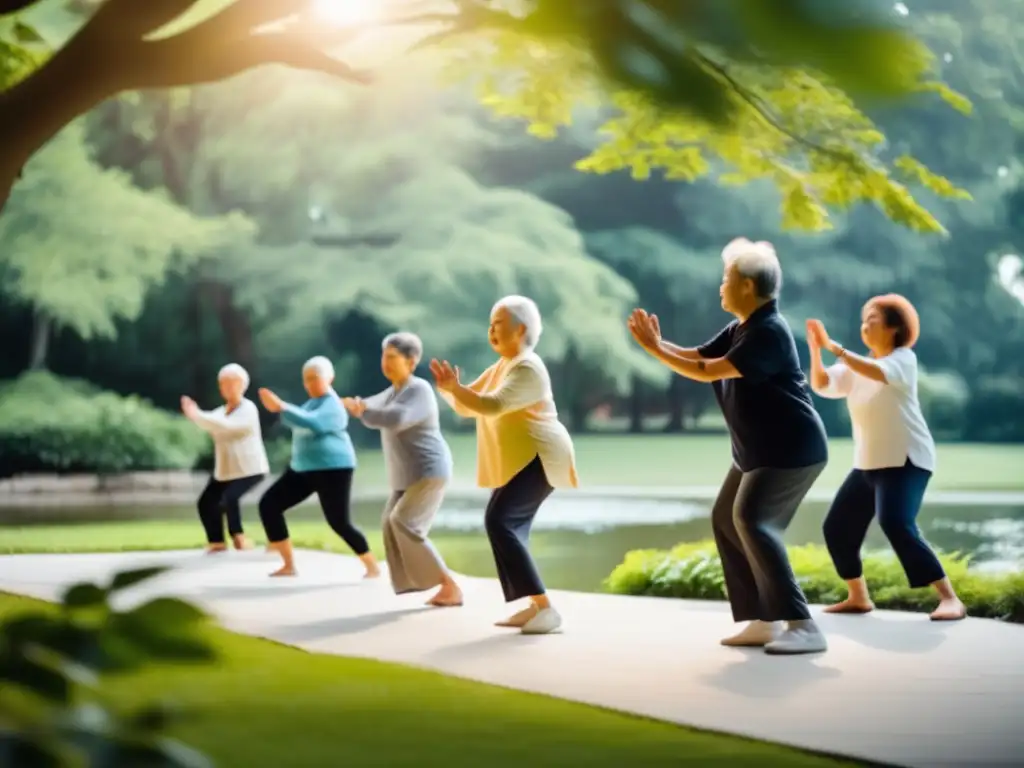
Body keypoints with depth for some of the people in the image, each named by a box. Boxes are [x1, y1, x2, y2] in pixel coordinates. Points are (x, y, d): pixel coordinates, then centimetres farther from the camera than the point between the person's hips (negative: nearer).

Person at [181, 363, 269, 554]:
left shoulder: (248, 409, -13)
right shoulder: (222, 411, 11)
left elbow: (226, 426, -29)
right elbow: (210, 423, -10)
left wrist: (196, 415, -32)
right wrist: (193, 414, -31)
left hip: (249, 469, -8)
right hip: (225, 470, 8)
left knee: (229, 498, -28)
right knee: (206, 502, 4)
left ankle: (238, 537, -13)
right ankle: (217, 543, 17)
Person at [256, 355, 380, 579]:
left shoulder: (332, 405, -15)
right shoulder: (313, 402, 16)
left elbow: (311, 422, -33)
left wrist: (281, 407, -36)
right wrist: (280, 409, 4)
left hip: (332, 469, -9)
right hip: (304, 468, 10)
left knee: (340, 523, -12)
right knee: (269, 504, 1)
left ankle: (372, 567, 5)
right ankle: (289, 565, 4)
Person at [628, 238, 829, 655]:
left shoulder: (768, 332, -21)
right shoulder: (741, 329, 12)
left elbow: (708, 372, -24)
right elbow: (697, 357, 12)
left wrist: (654, 348, -17)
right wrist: (657, 342, -3)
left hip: (792, 450, -11)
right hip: (759, 451, 11)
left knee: (752, 520, -22)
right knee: (726, 519, 10)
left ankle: (802, 625, -22)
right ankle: (763, 621, 13)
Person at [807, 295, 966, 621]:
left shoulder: (904, 358, -9)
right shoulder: (856, 367, 12)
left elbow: (878, 373, -30)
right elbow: (821, 384, 0)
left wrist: (834, 347, -33)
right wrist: (815, 349, -14)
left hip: (906, 460, -8)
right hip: (868, 463, 8)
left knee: (896, 525, -27)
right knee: (837, 527, 6)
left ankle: (950, 599, -26)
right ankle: (858, 597, 23)